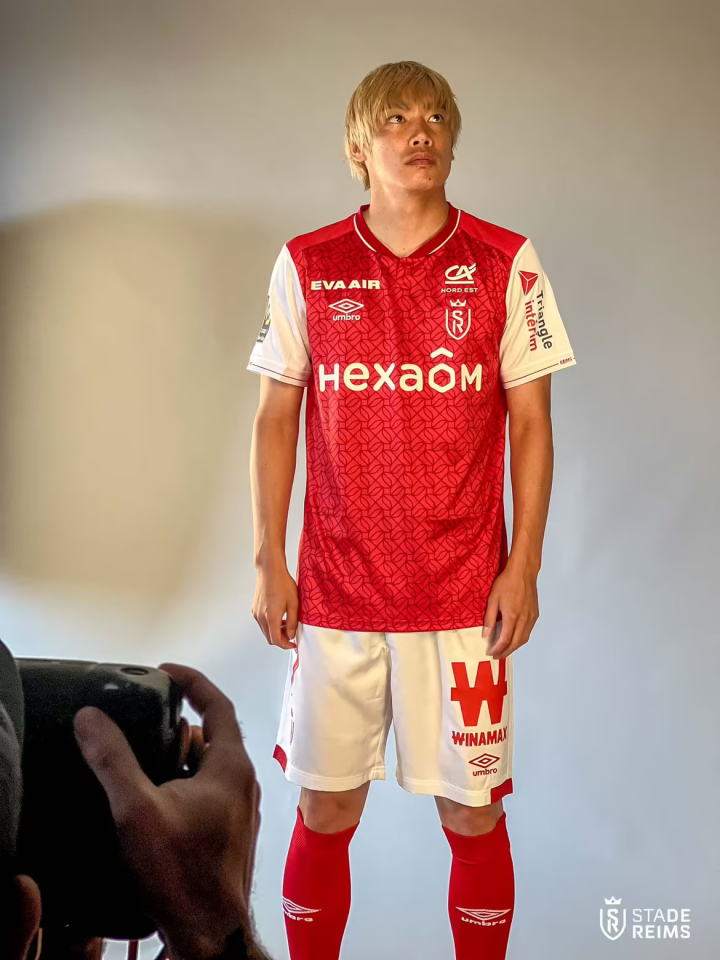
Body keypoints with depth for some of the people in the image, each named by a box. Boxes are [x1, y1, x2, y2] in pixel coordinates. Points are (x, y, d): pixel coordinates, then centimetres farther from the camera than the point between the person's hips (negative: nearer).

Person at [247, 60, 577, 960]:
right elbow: (275, 420, 6)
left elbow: (531, 424, 2)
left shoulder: (506, 264, 0)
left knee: (473, 812, 8)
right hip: (335, 590, 1)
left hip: (465, 592, 0)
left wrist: (524, 566, -4)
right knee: (326, 809, 11)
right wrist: (269, 563, 1)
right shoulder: (306, 265, 3)